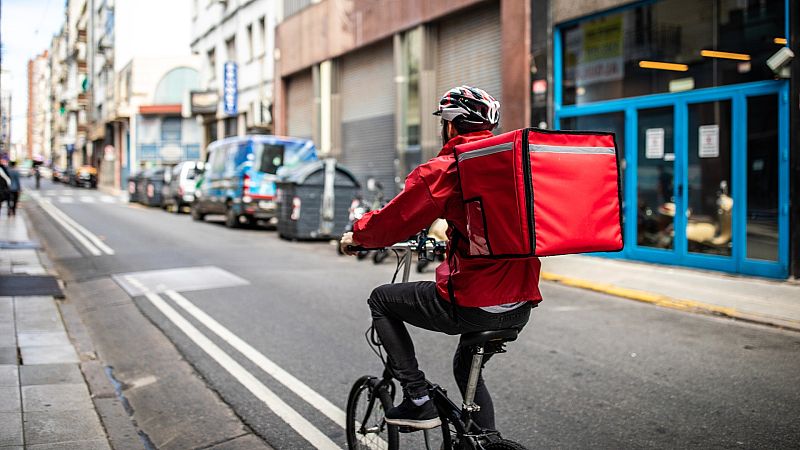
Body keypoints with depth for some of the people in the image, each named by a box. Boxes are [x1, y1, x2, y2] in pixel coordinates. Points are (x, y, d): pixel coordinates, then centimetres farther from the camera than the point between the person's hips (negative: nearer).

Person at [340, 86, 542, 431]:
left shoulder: (443, 170, -10)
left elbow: (390, 224, -5)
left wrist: (355, 236, 16)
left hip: (472, 306, -7)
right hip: (521, 307, 7)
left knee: (381, 301, 15)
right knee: (466, 366, 33)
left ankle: (417, 399, 9)